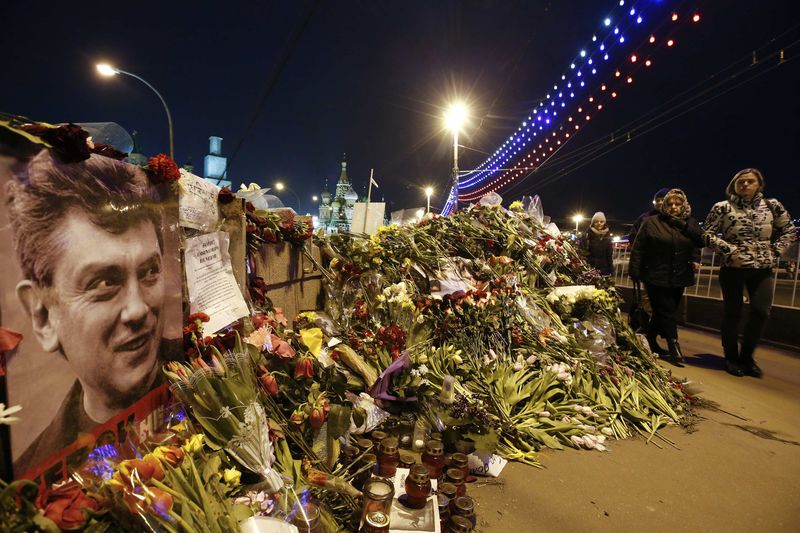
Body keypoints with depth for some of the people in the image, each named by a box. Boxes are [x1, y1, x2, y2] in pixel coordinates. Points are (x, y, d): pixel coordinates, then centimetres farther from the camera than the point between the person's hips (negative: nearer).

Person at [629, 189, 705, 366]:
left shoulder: (690, 224, 10)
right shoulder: (651, 222, -2)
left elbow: (702, 240, -6)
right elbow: (638, 248, -6)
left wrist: (682, 225, -15)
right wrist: (635, 272, -12)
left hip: (679, 279, 4)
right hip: (656, 277, -4)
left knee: (663, 313, 13)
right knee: (667, 313, -5)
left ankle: (650, 342, 29)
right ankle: (674, 349, 4)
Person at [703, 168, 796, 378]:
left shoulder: (772, 206, 5)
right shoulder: (723, 207, -3)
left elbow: (789, 230, 14)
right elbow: (708, 234, -3)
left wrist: (775, 251, 3)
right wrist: (729, 250, -13)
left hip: (763, 268, 3)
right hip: (732, 267, -3)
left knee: (761, 311, -3)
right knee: (733, 312, 3)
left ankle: (747, 356, 17)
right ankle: (731, 358, 16)